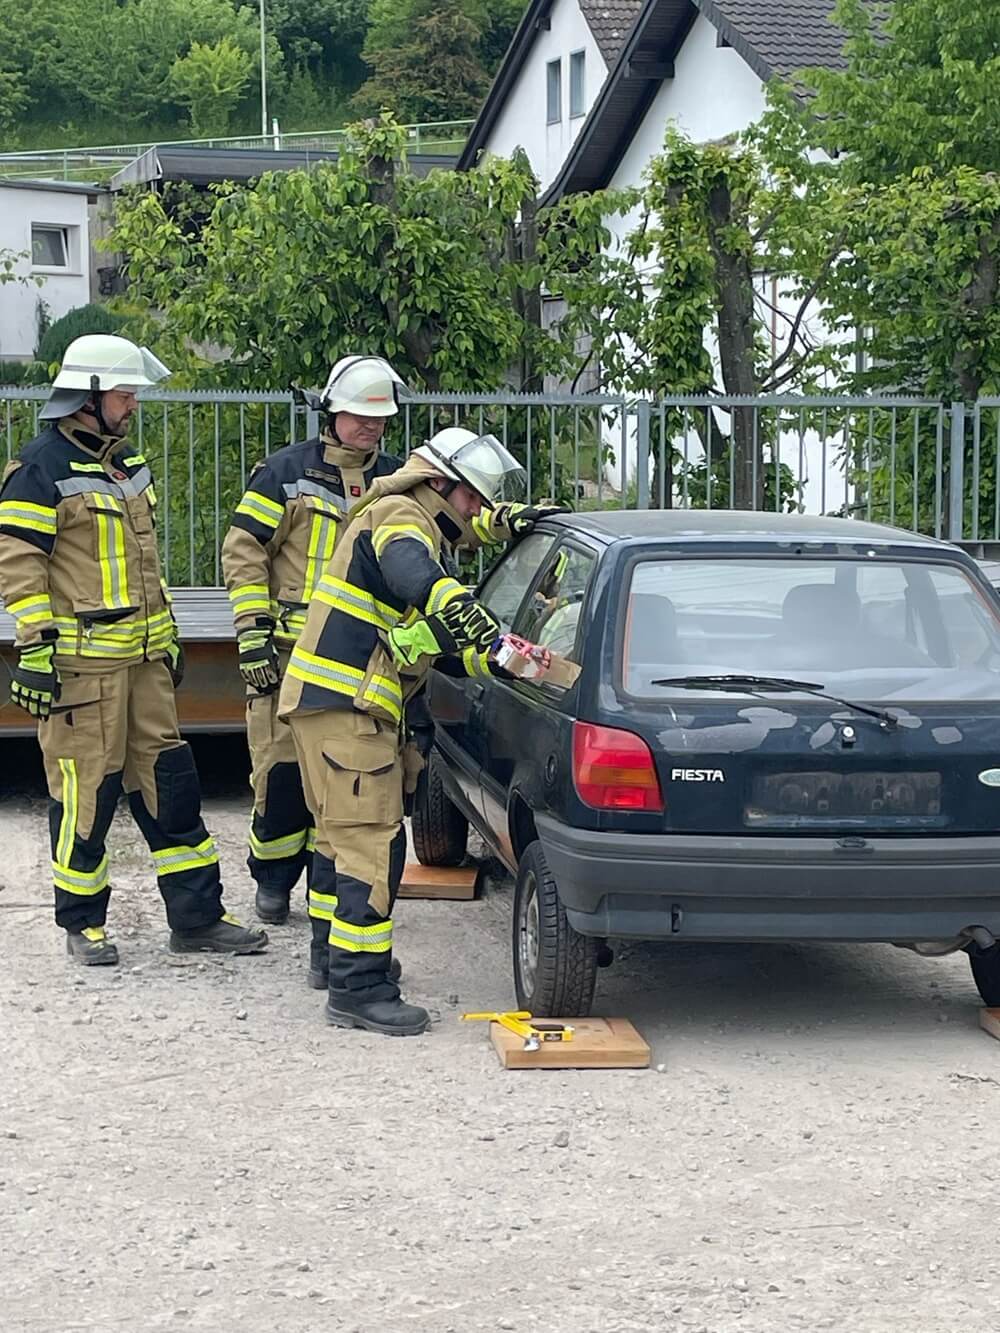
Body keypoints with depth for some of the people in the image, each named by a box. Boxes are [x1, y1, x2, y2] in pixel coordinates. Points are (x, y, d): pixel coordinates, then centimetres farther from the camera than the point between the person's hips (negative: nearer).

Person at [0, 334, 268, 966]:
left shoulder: (129, 464, 17)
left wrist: (168, 633, 25)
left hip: (144, 655, 8)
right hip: (81, 660, -8)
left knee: (169, 778, 8)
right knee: (87, 788, -2)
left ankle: (198, 916, 15)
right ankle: (83, 922, 12)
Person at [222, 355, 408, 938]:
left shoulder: (397, 480, 12)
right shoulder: (286, 472, 1)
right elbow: (244, 551, -1)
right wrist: (253, 631, -8)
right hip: (291, 651, -3)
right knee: (283, 769, -1)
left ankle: (332, 896, 10)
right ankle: (273, 879, 19)